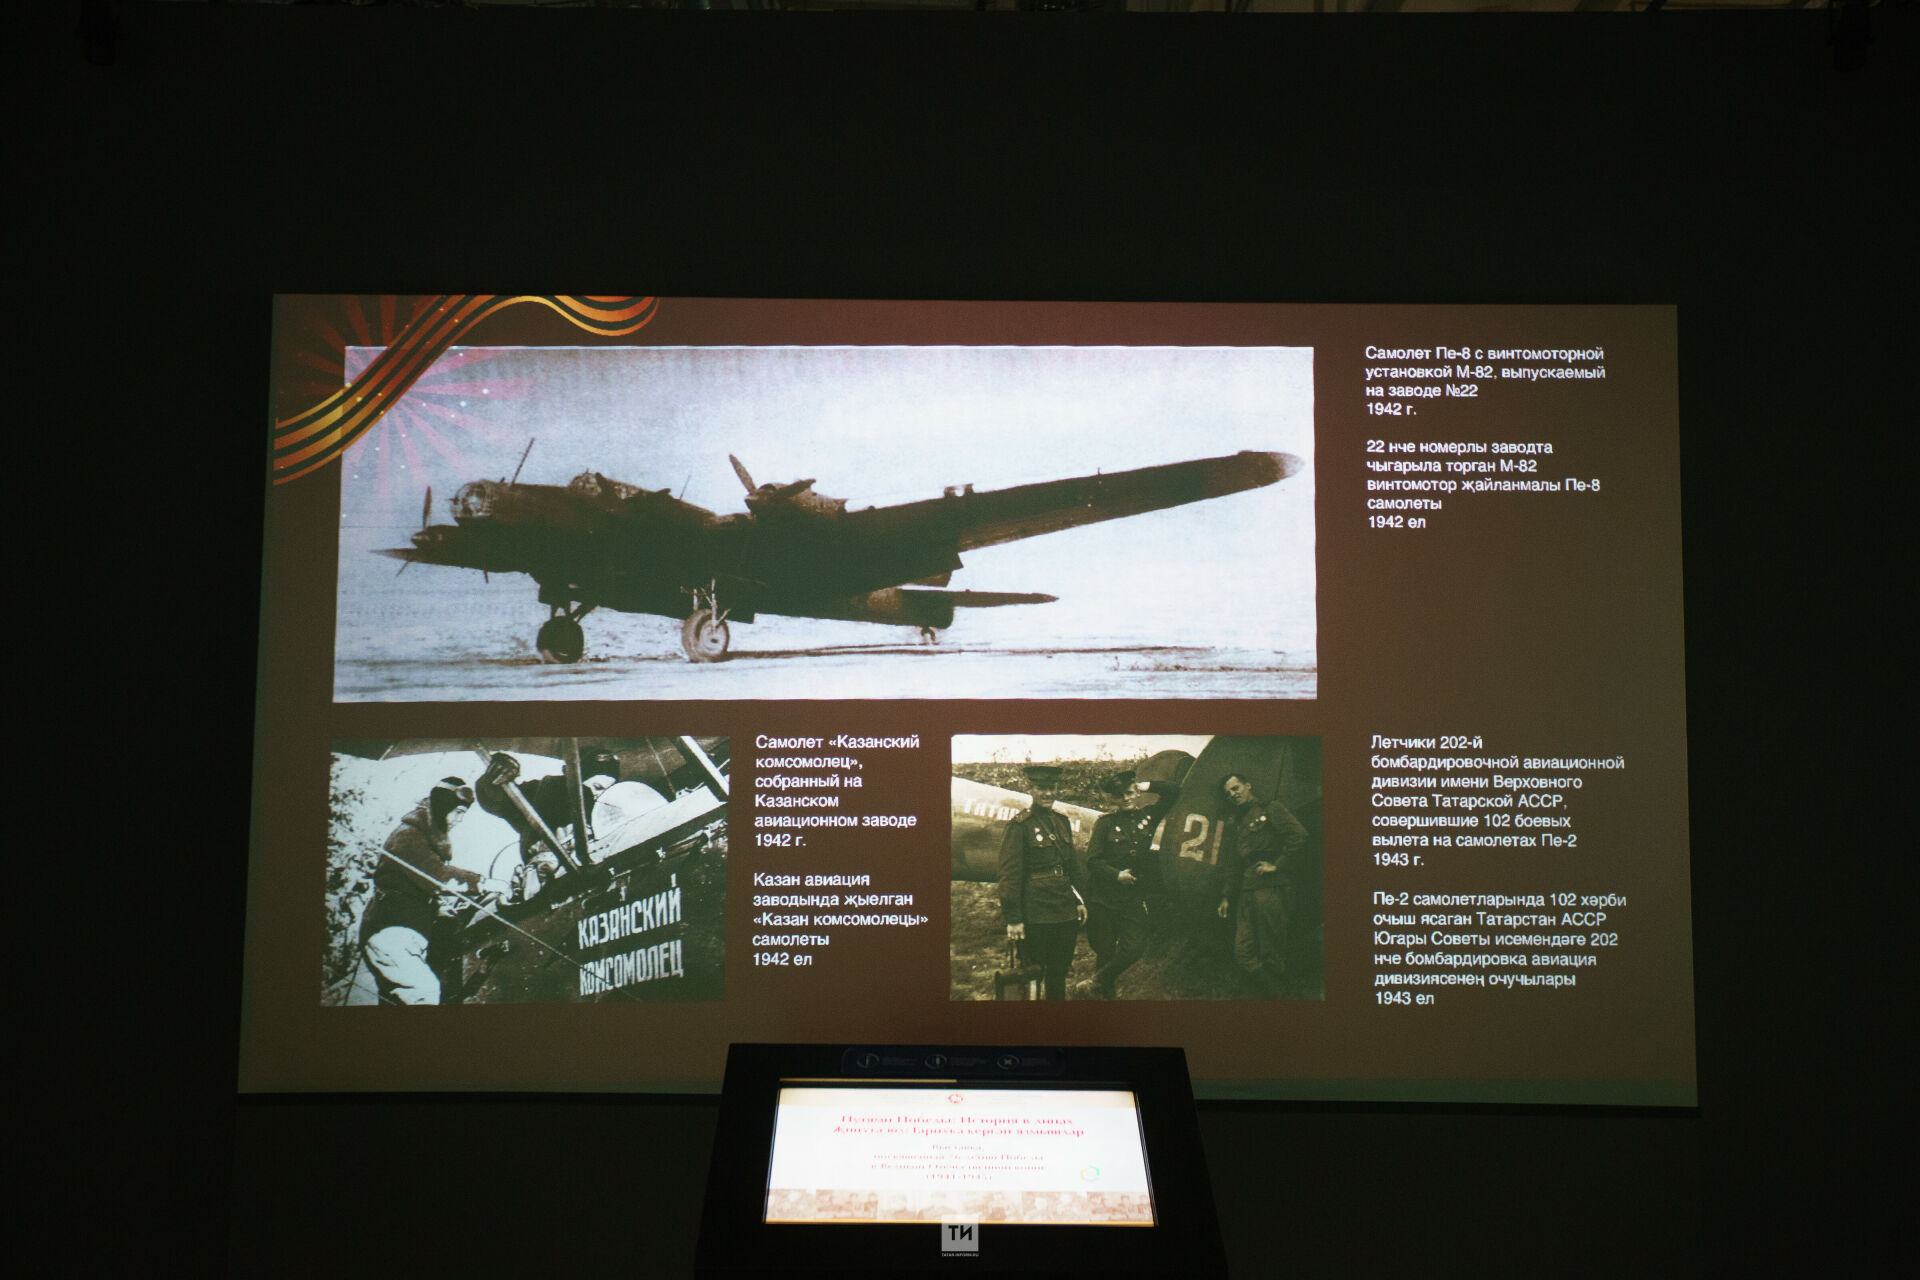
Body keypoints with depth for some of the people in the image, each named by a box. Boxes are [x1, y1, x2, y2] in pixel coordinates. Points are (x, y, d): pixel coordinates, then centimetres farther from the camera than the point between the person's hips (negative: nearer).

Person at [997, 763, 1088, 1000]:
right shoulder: (1020, 825, -11)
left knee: (1059, 972, 15)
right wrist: (1013, 918, -17)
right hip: (1035, 915, -6)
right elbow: (1009, 874, -14)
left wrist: (1080, 901, 15)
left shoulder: (1062, 821, 9)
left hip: (1065, 911, 6)